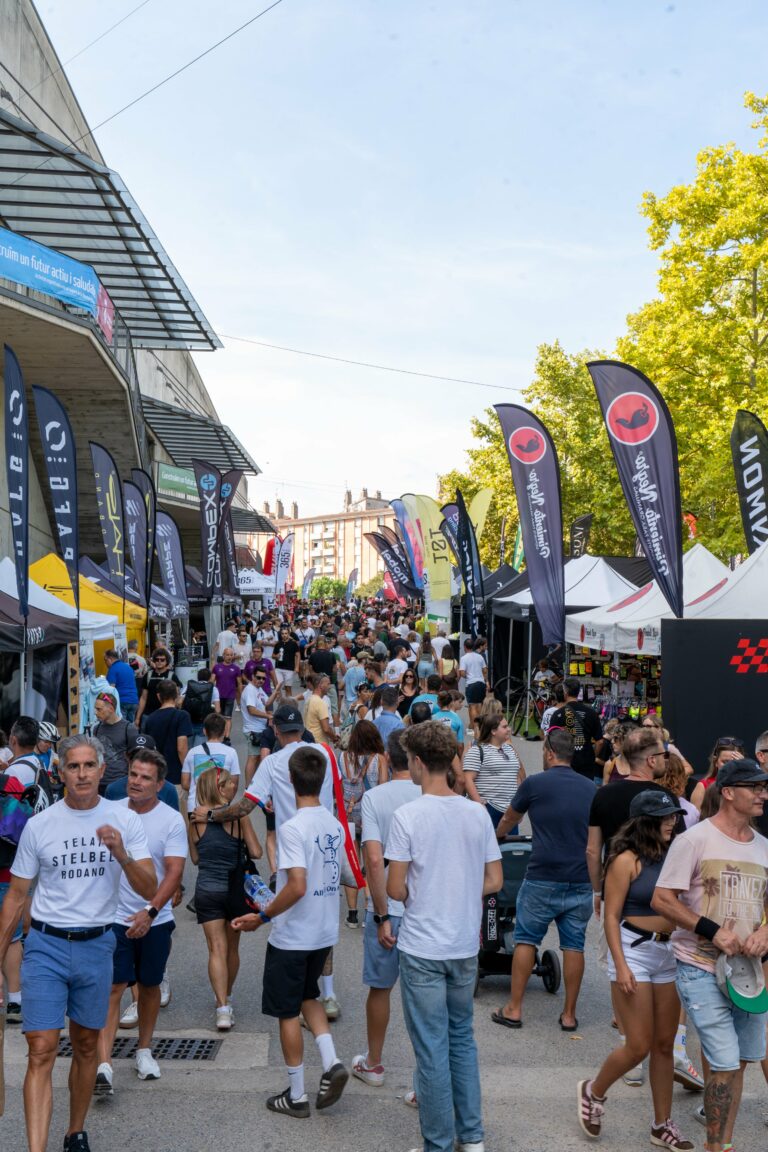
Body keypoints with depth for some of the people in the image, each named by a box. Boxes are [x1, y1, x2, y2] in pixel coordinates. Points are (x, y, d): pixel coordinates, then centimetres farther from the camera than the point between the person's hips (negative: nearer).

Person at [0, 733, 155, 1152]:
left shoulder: (125, 821, -5)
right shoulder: (39, 825, -3)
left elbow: (150, 890, -10)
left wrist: (120, 854, -27)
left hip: (96, 945, 1)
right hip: (45, 945, -1)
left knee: (86, 1046, 15)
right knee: (41, 1052, -8)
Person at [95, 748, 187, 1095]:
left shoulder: (171, 820, -9)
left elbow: (174, 872, -14)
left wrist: (150, 912, -25)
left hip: (155, 920, 0)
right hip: (115, 917, 0)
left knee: (149, 986, 14)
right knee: (113, 988, -7)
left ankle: (144, 1050, 33)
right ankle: (103, 1066, -6)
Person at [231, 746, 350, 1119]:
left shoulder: (292, 828, -22)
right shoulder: (335, 825, 1)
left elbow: (297, 887, -30)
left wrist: (262, 917, -18)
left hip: (292, 936, -7)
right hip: (325, 932, 7)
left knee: (288, 1013, 9)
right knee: (307, 996, 26)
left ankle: (296, 1096, 19)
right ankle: (331, 1063, 9)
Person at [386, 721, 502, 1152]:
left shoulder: (409, 816, -15)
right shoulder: (478, 813, -2)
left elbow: (396, 889, -12)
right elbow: (494, 881, 3)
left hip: (423, 949, -5)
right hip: (466, 946, 5)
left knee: (432, 1048, 6)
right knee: (463, 1038, 20)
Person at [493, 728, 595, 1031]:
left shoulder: (535, 783, -3)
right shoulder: (590, 788, 8)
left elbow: (509, 818, 16)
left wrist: (497, 835, 38)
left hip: (543, 879, -3)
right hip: (581, 881, 3)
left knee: (526, 939, 8)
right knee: (574, 945, 9)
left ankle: (514, 1009, 12)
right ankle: (569, 1014, 15)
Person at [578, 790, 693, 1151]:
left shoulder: (671, 856, 5)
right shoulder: (627, 860, -12)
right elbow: (611, 916, -11)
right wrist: (621, 965, -17)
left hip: (669, 954, 6)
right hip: (634, 950, -6)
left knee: (665, 1044, 11)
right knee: (639, 1046, -2)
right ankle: (593, 1092, 24)